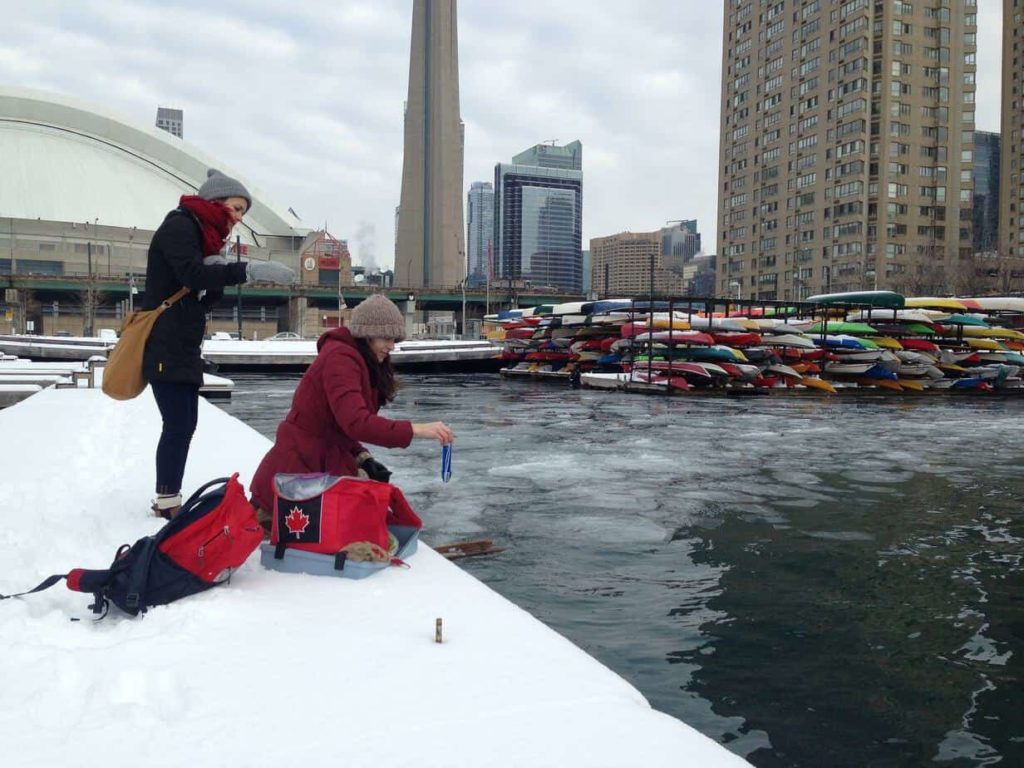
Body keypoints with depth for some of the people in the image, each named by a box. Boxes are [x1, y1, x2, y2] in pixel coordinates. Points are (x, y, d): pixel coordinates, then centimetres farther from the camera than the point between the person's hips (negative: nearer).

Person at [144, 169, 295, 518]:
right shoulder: (180, 225, -8)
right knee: (178, 425, -10)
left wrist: (219, 274, -6)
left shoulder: (200, 233, 19)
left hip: (184, 346, 10)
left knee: (184, 425, 10)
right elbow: (192, 274, -25)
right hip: (165, 347, -10)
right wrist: (248, 269, -32)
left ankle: (168, 500, 17)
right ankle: (167, 502, -2)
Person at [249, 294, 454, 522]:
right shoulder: (340, 358, -18)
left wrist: (362, 457, -4)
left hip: (324, 464, 10)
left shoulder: (359, 360, 13)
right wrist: (416, 429, -34)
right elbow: (357, 423, -31)